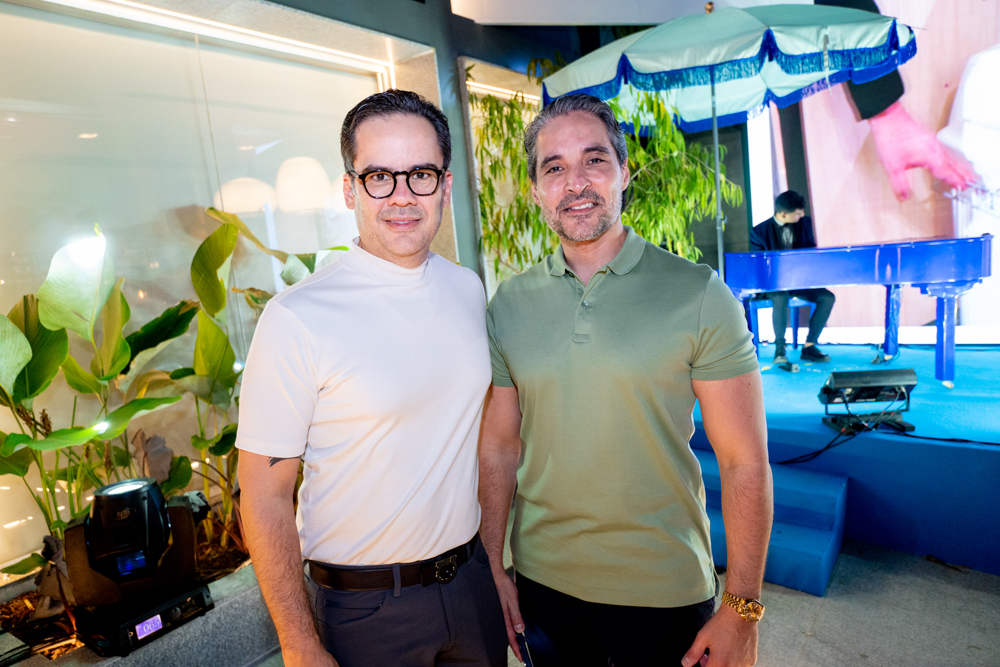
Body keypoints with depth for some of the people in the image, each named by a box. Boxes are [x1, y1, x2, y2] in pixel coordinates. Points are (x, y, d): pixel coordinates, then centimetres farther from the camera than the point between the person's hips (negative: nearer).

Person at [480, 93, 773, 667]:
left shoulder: (699, 295, -11)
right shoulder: (508, 305, -3)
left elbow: (745, 464, -9)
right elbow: (498, 448, 2)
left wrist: (742, 610, -9)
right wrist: (494, 570, 3)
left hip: (664, 590, -2)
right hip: (542, 582, 3)